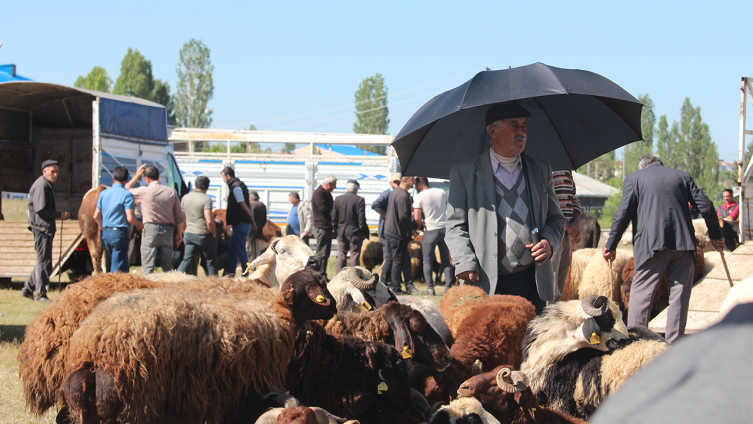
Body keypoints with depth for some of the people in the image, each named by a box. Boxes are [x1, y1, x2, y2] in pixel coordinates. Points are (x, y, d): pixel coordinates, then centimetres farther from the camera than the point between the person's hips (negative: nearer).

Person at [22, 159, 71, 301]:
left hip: (47, 227, 10)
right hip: (41, 227, -10)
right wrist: (59, 215, -15)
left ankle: (28, 288, 20)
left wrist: (53, 224, 16)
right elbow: (40, 209, -22)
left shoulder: (48, 185, 17)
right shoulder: (41, 186, -15)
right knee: (44, 261, -6)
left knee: (43, 261, 14)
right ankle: (40, 294, 0)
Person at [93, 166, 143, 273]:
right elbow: (130, 218, -14)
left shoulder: (103, 193, 10)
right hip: (119, 234, -6)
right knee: (118, 269, -5)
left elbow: (96, 216, 11)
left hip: (105, 234, 6)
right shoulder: (126, 194, -8)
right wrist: (139, 225, 6)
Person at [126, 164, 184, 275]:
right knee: (167, 267, 10)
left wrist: (137, 176, 18)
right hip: (168, 230, 3)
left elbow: (126, 191, 13)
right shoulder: (171, 192, 3)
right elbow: (179, 216, 6)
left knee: (148, 266, -1)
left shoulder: (143, 191, -6)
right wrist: (179, 234, 16)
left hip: (150, 229, -3)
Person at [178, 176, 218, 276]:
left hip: (189, 234, 5)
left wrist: (184, 233, 22)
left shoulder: (185, 198, 5)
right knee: (211, 261, 9)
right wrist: (214, 234, -6)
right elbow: (209, 221, -21)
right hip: (204, 235, -5)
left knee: (187, 260, 5)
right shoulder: (206, 199, -15)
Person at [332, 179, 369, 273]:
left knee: (341, 256, 12)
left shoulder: (338, 199, 2)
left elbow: (334, 219, 5)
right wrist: (365, 233, -2)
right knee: (355, 257, 1)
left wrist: (336, 230, 16)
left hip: (341, 233, 4)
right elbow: (362, 219, -12)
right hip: (355, 233, -4)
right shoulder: (359, 200, -11)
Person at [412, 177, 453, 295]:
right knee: (446, 261, 11)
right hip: (445, 228, 4)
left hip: (431, 231, -4)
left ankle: (430, 288, -1)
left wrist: (421, 225, 7)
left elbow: (416, 218, -12)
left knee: (427, 261, 5)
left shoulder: (419, 197, -7)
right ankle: (448, 287, 7)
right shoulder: (442, 192, 8)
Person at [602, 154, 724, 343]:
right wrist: (716, 236, 23)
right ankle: (673, 344, 8)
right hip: (684, 243, 2)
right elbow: (705, 206, 12)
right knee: (679, 295, 8)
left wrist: (610, 246, 4)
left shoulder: (634, 178, 10)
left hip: (651, 245, -2)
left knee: (641, 294, 0)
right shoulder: (682, 176, 17)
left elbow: (623, 214, 0)